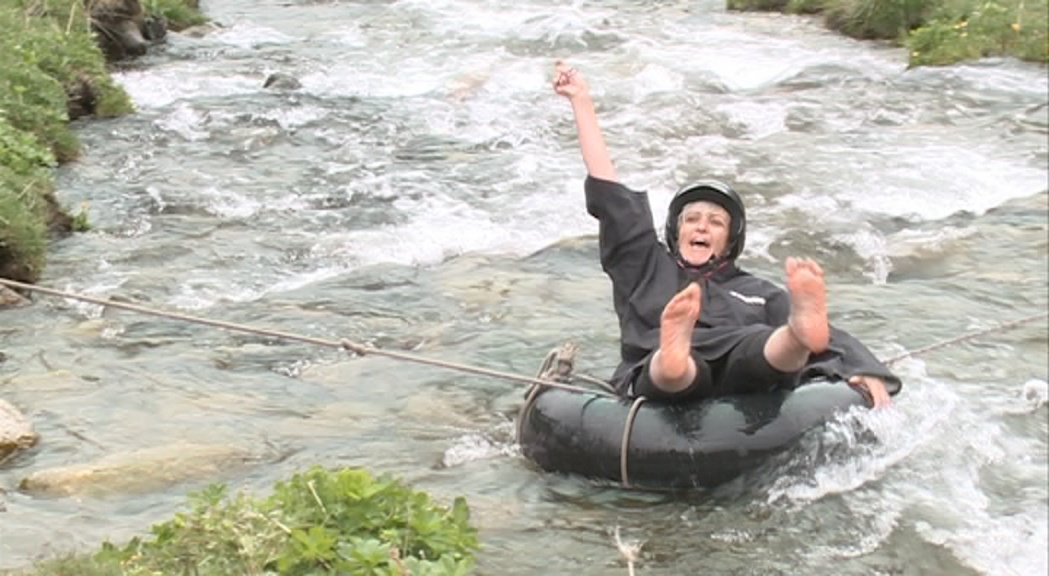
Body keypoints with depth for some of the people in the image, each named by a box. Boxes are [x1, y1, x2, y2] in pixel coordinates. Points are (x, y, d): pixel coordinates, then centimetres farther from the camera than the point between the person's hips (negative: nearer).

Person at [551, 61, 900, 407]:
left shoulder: (756, 292, 29)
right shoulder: (647, 271, 29)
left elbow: (833, 341, 16)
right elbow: (609, 196, 26)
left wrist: (867, 372, -7)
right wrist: (582, 102, 25)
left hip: (741, 380, 1)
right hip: (657, 381, 0)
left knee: (761, 342, -33)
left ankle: (803, 331, -65)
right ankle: (672, 356, -71)